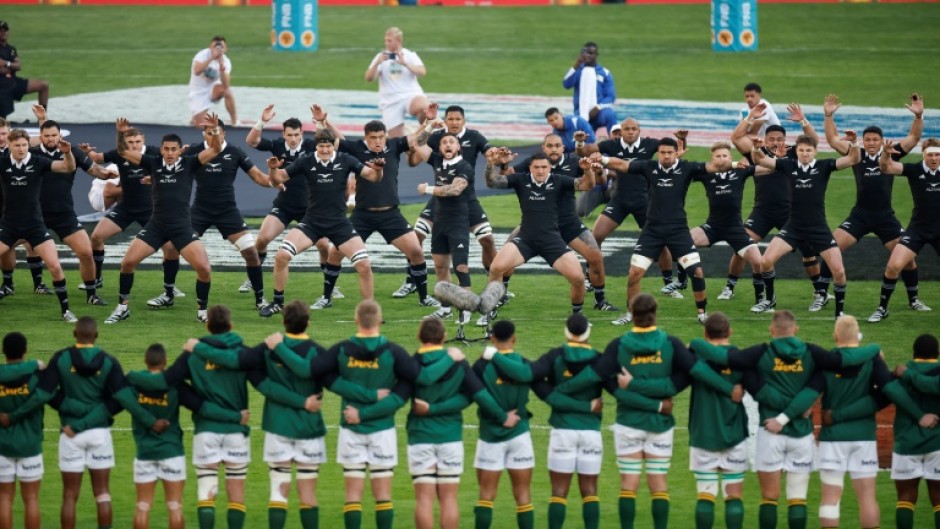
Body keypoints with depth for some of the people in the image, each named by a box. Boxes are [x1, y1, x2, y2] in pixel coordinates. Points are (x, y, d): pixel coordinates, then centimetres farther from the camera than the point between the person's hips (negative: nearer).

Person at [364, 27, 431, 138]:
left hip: (411, 94, -2)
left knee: (424, 107, -35)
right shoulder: (381, 56, 7)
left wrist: (405, 63, -23)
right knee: (396, 140, -2)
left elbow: (422, 72, -11)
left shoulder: (410, 55, 5)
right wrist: (377, 63, -18)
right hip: (391, 101, 2)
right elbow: (369, 78, -1)